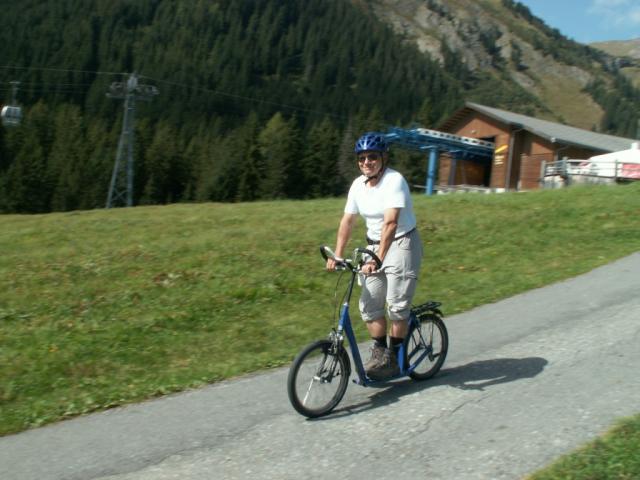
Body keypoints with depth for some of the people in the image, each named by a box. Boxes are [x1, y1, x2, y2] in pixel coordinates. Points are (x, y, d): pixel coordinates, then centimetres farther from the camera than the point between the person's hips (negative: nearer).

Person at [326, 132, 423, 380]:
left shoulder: (394, 181, -20)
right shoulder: (358, 185, 0)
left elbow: (391, 223, -30)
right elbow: (347, 221, 2)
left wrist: (377, 259, -38)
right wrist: (337, 256, -5)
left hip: (401, 244, -6)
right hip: (374, 246, 6)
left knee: (397, 305, -7)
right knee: (369, 304, 3)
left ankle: (393, 358, 8)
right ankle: (379, 353, 17)